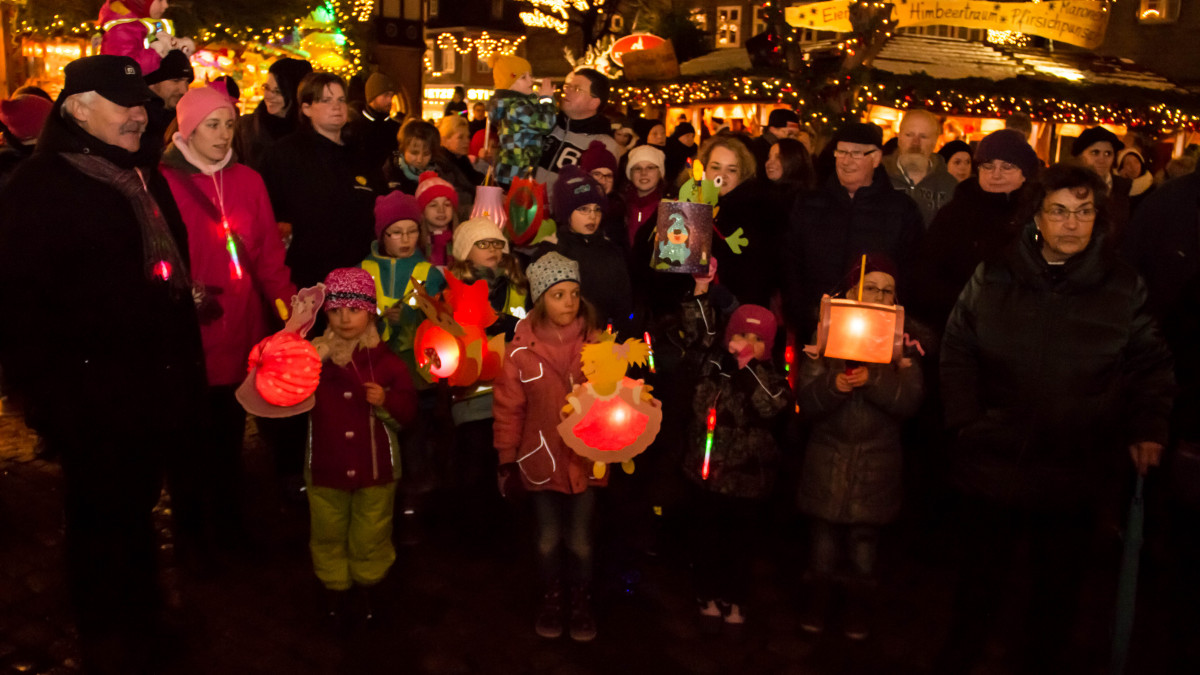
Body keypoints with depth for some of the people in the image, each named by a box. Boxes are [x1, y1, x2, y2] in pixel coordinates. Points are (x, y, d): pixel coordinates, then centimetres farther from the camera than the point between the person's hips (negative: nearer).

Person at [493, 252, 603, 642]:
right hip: (542, 460, 0)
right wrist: (506, 459, -4)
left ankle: (582, 603, 36)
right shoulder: (521, 350, -11)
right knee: (547, 540, 17)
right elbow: (509, 407, -7)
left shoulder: (596, 344, -7)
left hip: (587, 459, 1)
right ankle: (551, 601, 40)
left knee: (581, 540, 13)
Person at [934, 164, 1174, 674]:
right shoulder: (994, 277, -1)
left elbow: (1151, 363, 6)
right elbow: (957, 349, 3)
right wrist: (964, 418, -7)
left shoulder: (1123, 286, -2)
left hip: (1076, 471, 0)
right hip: (993, 458, 0)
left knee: (1060, 578, 17)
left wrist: (1148, 426, -5)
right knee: (982, 572, 16)